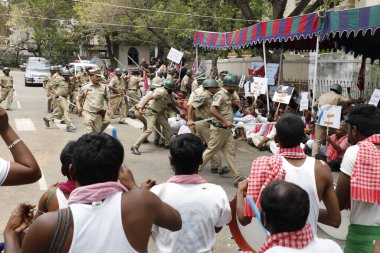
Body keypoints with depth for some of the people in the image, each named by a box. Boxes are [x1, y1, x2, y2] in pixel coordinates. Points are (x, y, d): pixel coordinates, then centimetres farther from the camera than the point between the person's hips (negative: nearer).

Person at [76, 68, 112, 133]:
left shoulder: (104, 87, 3)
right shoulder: (85, 87, 2)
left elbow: (107, 99, 12)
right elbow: (78, 99, 13)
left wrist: (109, 108, -3)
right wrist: (79, 107, -5)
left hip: (99, 114, 2)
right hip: (88, 113, -2)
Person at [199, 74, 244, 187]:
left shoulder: (229, 94, 11)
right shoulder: (220, 95, -17)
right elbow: (212, 110, -30)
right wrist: (225, 121, -30)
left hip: (227, 129, 9)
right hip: (219, 129, -9)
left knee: (230, 152, 7)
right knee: (210, 151, 2)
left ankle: (237, 178, 10)